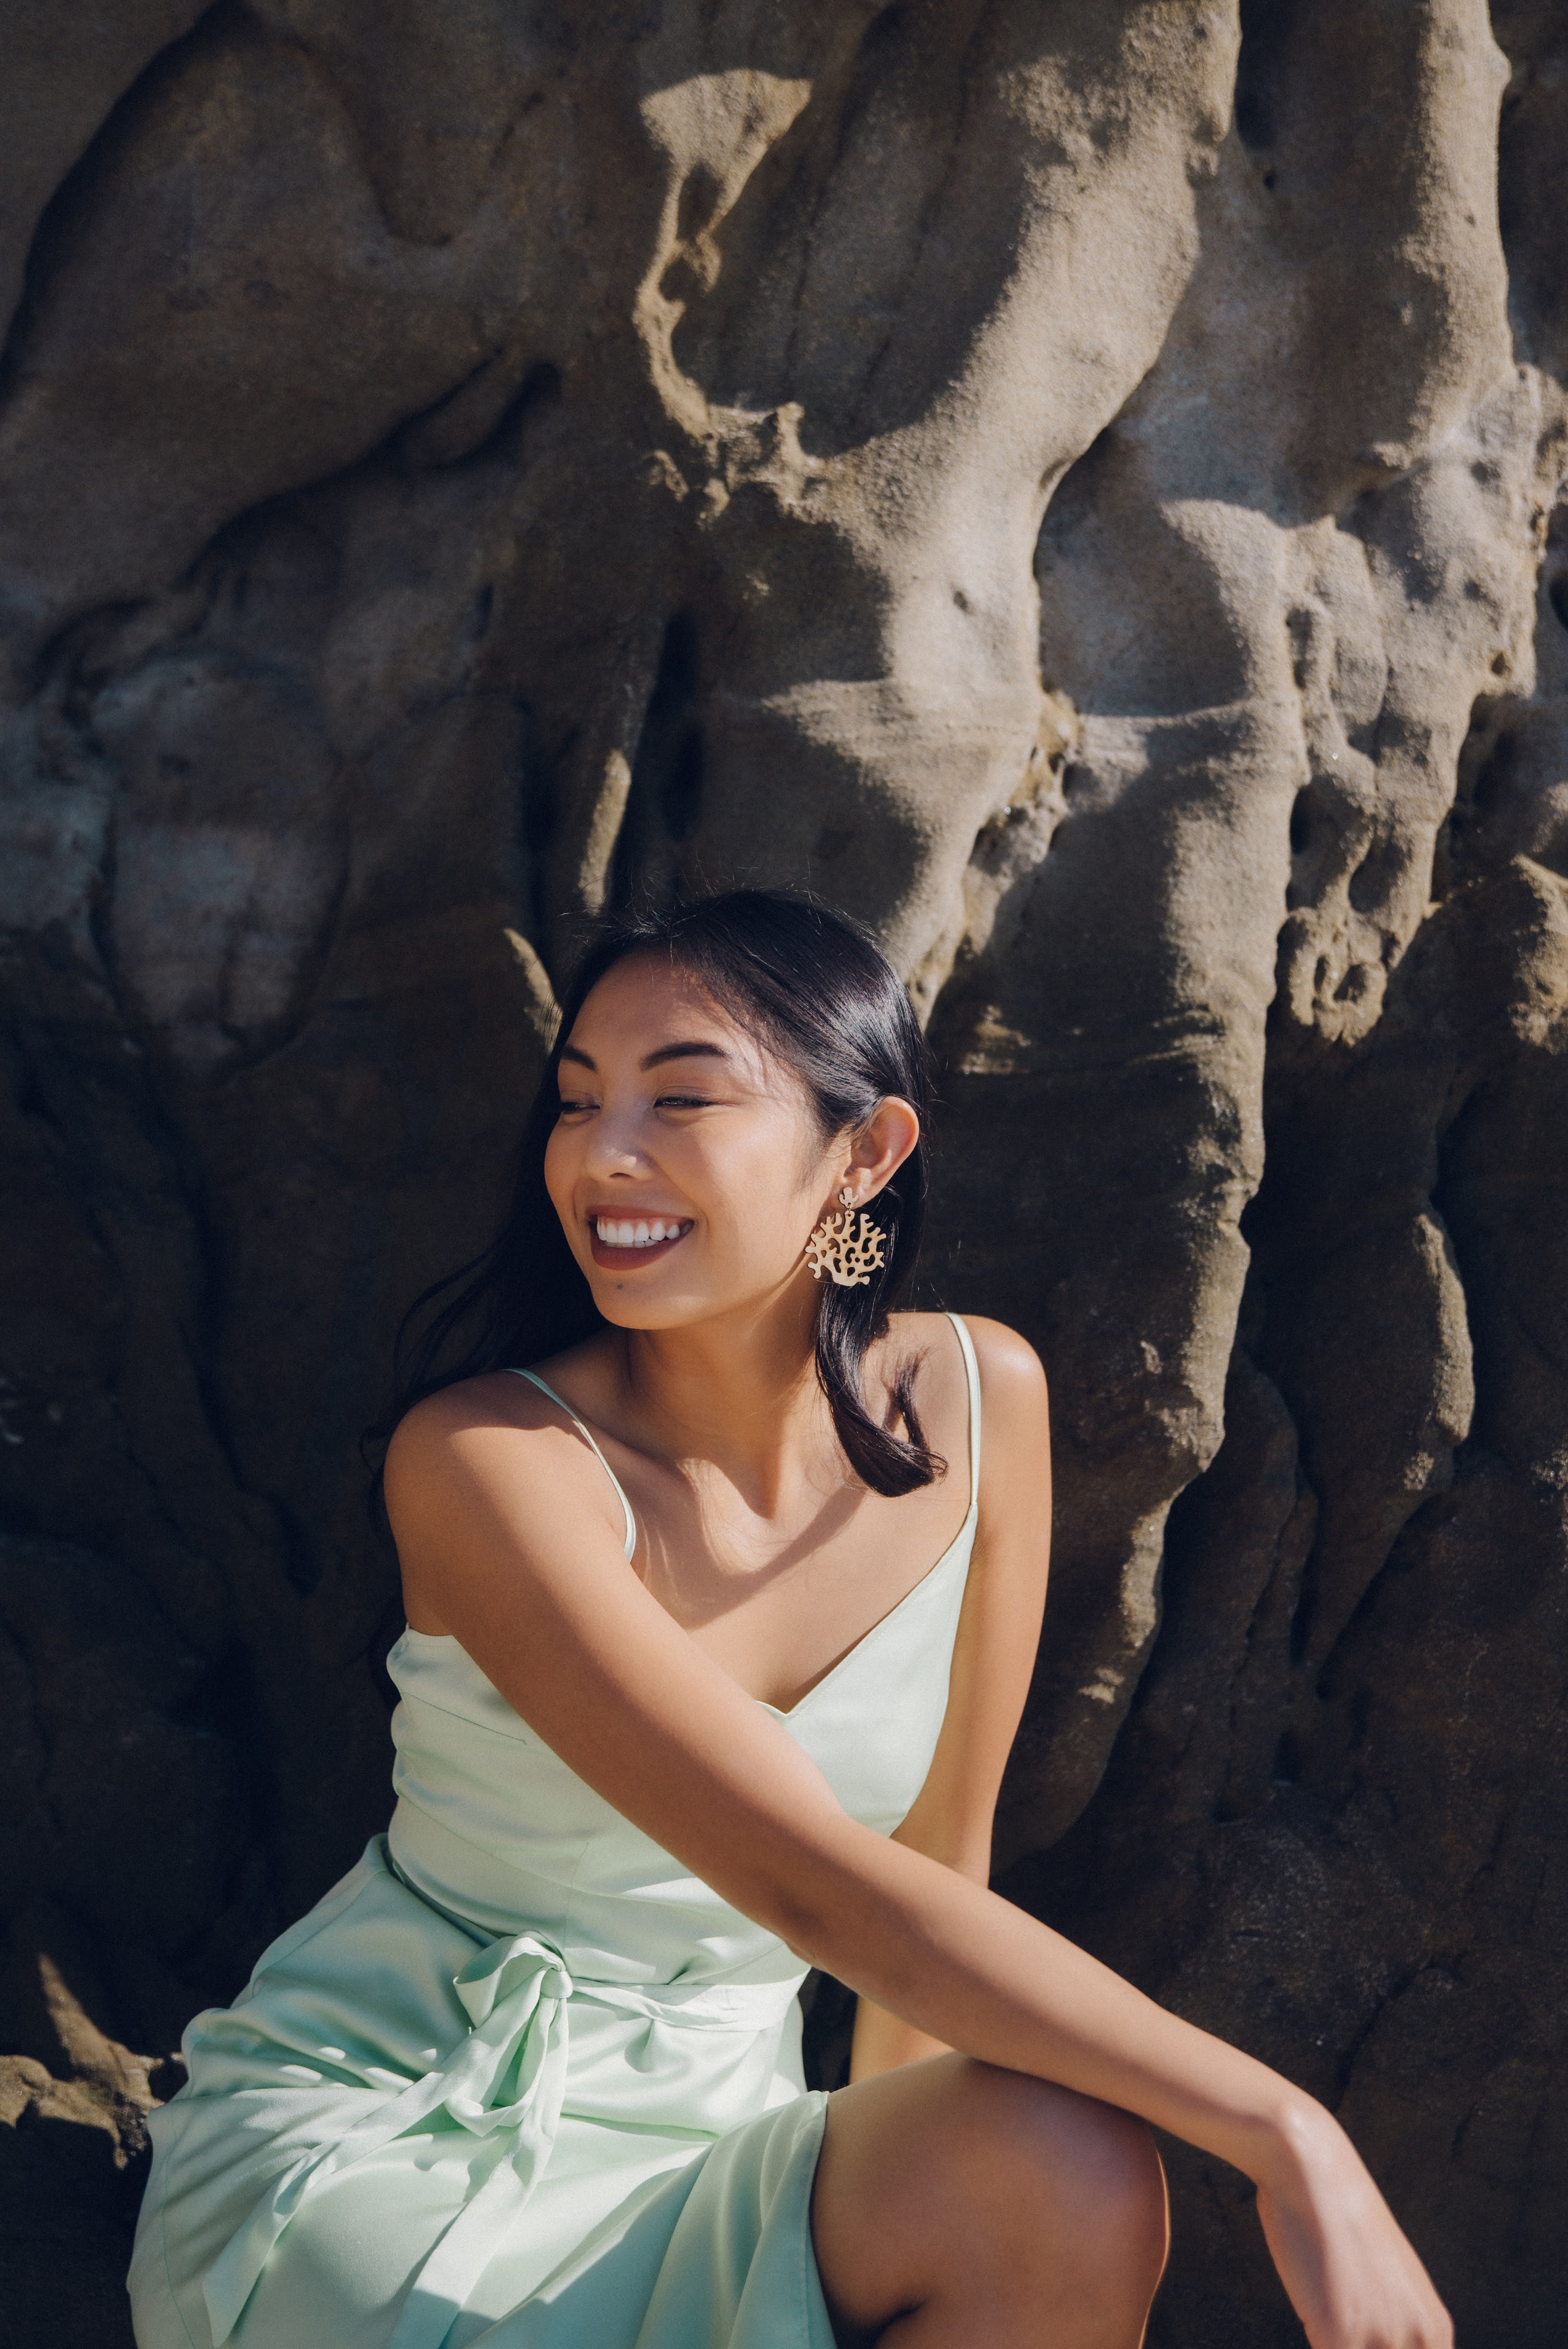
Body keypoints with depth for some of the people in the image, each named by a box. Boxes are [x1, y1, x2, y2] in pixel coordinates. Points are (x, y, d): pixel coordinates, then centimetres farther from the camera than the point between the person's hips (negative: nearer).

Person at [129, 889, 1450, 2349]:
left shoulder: (979, 1404, -4)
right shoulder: (483, 1456, -20)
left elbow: (942, 1861, 6)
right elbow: (815, 1885, -27)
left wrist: (877, 2216, 8)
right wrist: (1283, 2133, -27)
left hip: (698, 2143, 4)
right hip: (370, 2159, -4)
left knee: (1069, 2193, -27)